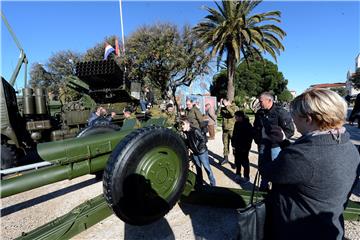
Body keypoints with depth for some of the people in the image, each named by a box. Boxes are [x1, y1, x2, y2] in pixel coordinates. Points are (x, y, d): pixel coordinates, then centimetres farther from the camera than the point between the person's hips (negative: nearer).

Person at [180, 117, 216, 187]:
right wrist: (189, 147, -2)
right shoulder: (184, 132, -4)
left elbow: (204, 140, -23)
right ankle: (199, 184, 35)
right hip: (195, 153, 7)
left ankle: (213, 184, 19)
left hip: (202, 152, -6)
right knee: (198, 168, 19)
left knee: (207, 168, 4)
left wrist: (198, 148, -20)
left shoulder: (195, 131, -25)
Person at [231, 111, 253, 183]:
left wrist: (246, 147, -12)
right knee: (237, 161, 13)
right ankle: (238, 174, 29)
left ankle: (246, 176, 20)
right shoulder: (236, 124, 4)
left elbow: (250, 137, -11)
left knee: (244, 162, 5)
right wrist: (233, 145, 4)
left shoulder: (247, 125, -12)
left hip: (244, 148, -5)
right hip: (236, 147, 5)